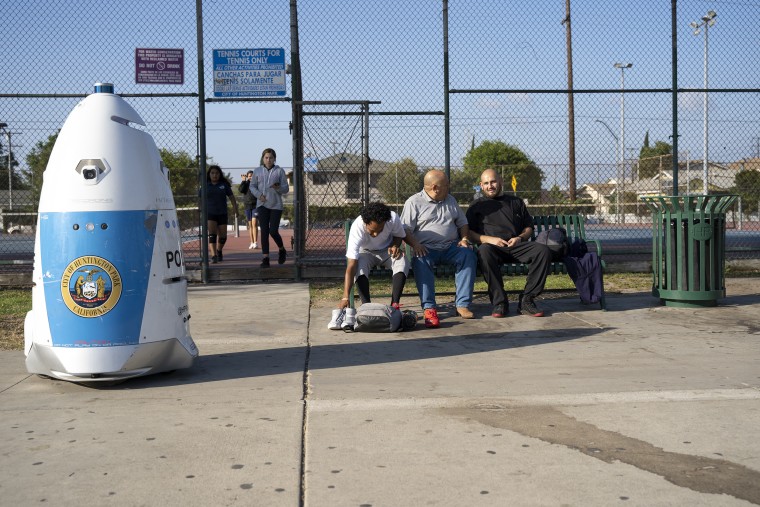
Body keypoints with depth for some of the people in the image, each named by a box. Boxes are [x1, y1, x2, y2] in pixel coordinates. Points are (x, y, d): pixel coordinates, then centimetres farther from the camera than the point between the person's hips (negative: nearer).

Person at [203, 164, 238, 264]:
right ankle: (213, 256, -25)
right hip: (210, 213, -2)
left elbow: (231, 197, 6)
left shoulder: (224, 184, 4)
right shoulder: (206, 185, 2)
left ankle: (219, 251, 35)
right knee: (212, 234, -18)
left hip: (222, 213, 2)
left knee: (223, 236, 6)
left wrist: (235, 207, -6)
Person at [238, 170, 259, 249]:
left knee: (254, 224, -14)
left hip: (256, 205, -3)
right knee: (250, 225, 7)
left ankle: (255, 243, -17)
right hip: (247, 206, 3)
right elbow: (240, 190, -7)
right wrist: (243, 181, -13)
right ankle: (252, 243, 11)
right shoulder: (245, 184, 9)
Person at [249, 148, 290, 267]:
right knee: (264, 231, -5)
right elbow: (252, 186, 14)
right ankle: (266, 258, -2)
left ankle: (282, 250, 23)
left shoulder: (279, 171, 0)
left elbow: (286, 189, 1)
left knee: (273, 231, -6)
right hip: (262, 205, 2)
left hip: (276, 205, -2)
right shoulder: (257, 171, 6)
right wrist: (258, 194, -6)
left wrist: (278, 188, -21)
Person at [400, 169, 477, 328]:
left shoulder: (450, 201, 20)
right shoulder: (414, 202, 3)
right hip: (426, 248, -4)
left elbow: (462, 223, 25)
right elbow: (405, 229, -4)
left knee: (469, 255, -26)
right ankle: (429, 308, -40)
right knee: (421, 262, -37)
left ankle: (462, 304, -28)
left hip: (451, 247, 4)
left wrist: (464, 239, 5)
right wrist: (415, 245, -21)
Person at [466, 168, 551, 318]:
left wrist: (519, 238, 1)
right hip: (493, 247, -2)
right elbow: (469, 233, 11)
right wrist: (489, 239, -7)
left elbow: (529, 227, 24)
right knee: (484, 251, -39)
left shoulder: (516, 202, 27)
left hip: (516, 246, 2)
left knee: (543, 251, -27)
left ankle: (526, 300, -23)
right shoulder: (477, 205, 21)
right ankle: (499, 302, -33)